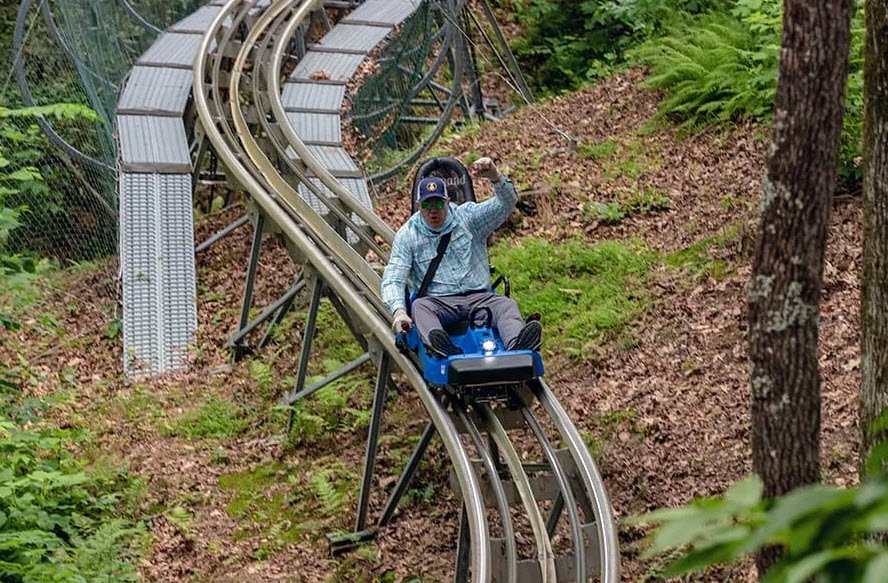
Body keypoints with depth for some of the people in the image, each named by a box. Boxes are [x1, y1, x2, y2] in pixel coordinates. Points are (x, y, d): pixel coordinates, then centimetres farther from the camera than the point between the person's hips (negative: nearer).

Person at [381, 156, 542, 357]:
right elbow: (393, 279, -2)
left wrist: (495, 176, -28)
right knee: (420, 306, -33)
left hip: (478, 297, 1)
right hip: (439, 302, -1)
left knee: (506, 305, -28)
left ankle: (517, 345, -60)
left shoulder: (468, 217, 8)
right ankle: (443, 348, -64)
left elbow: (506, 203, -5)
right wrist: (399, 311, -24)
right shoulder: (408, 235, 6)